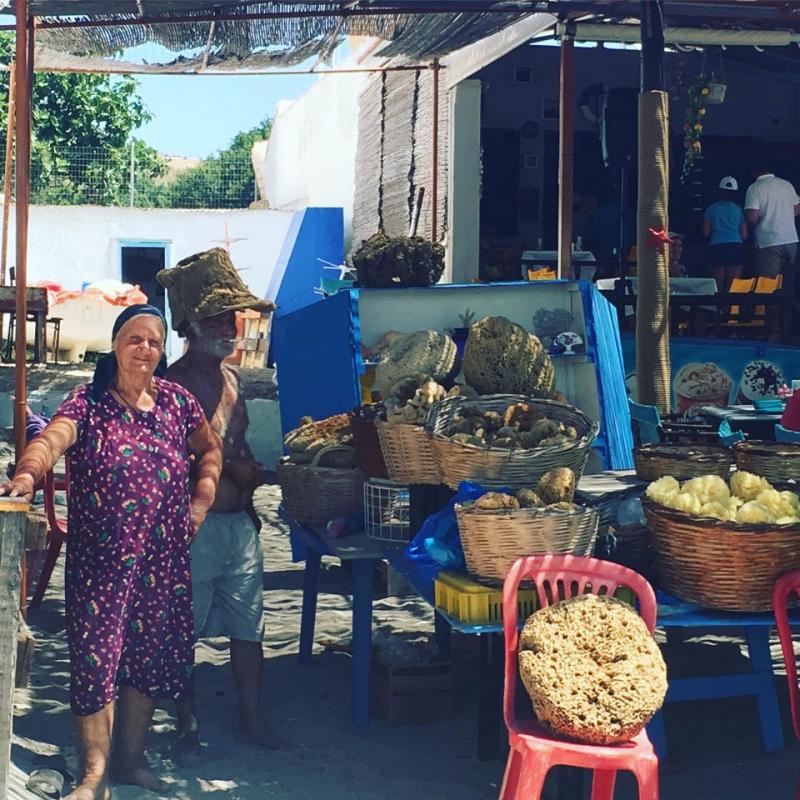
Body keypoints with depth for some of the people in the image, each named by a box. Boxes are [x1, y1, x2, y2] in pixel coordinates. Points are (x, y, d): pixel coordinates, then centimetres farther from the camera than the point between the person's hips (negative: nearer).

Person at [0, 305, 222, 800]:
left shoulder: (176, 400, 7)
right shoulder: (89, 403, -5)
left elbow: (210, 449, 20)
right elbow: (53, 437, -25)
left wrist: (201, 501, 7)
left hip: (163, 557, 4)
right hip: (102, 558, -4)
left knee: (150, 656, 10)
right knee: (97, 656, -5)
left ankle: (130, 760, 26)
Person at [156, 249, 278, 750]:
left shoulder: (230, 377, 12)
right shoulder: (176, 384, -13)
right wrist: (231, 466, -21)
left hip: (240, 521, 7)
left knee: (248, 626, 12)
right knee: (183, 627, 6)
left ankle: (252, 718, 23)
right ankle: (187, 720, 20)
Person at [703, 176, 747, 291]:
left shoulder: (712, 208, 8)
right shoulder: (738, 209, 10)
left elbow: (706, 233, 6)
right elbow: (744, 235, 10)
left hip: (717, 248, -1)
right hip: (736, 247, 1)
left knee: (718, 286, 1)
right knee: (732, 287, 0)